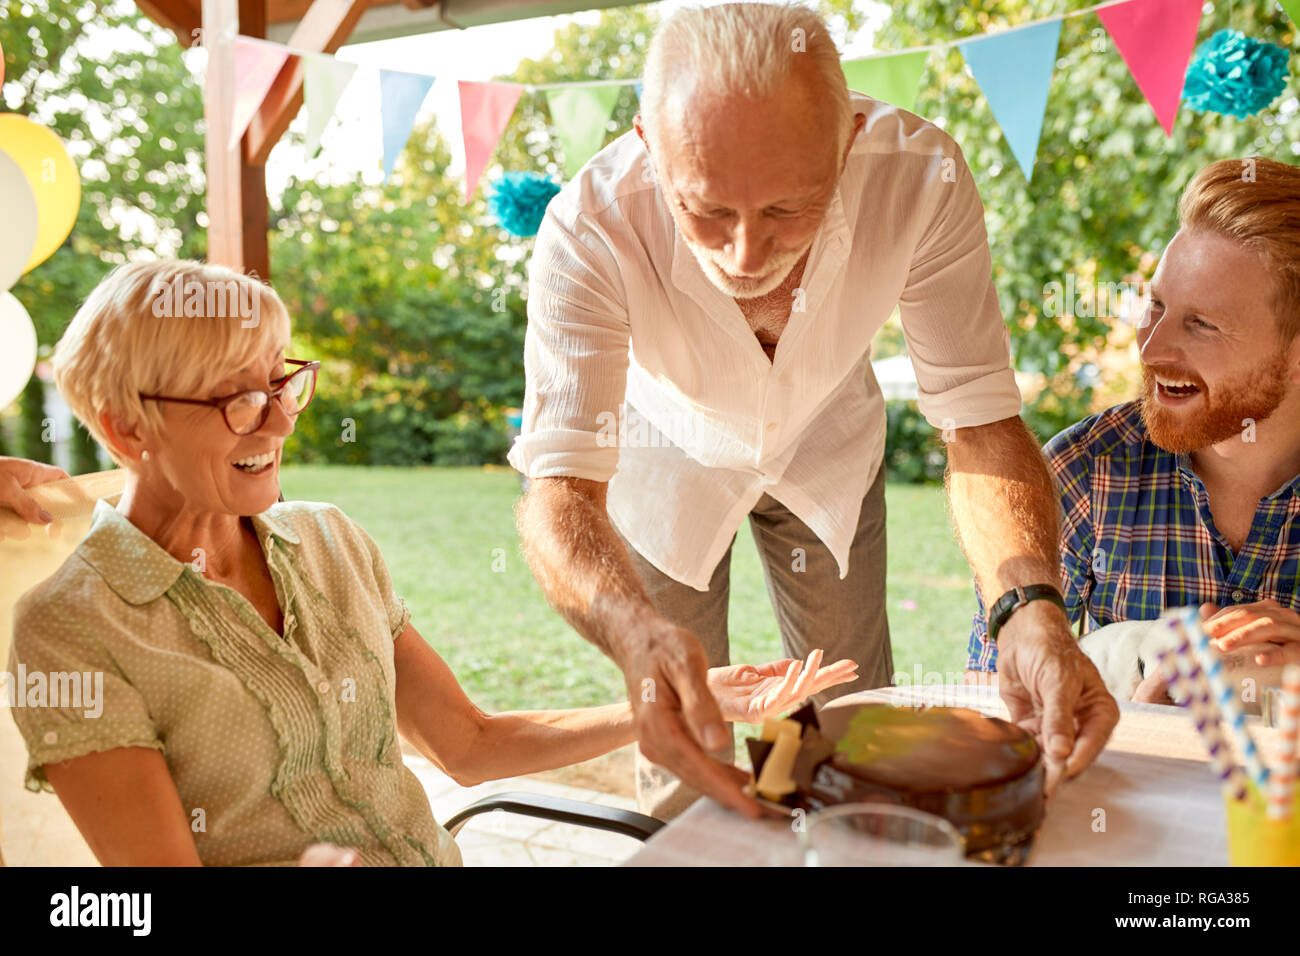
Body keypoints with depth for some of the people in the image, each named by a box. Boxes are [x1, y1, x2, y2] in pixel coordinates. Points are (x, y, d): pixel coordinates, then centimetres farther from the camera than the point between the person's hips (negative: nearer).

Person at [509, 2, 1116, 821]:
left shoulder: (921, 178, -34)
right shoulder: (588, 230, -37)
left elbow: (980, 423, -30)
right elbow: (562, 484, -41)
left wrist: (1031, 607, -47)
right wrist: (638, 634, -61)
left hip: (829, 445, 2)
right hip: (671, 455, -1)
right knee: (678, 743, 9)